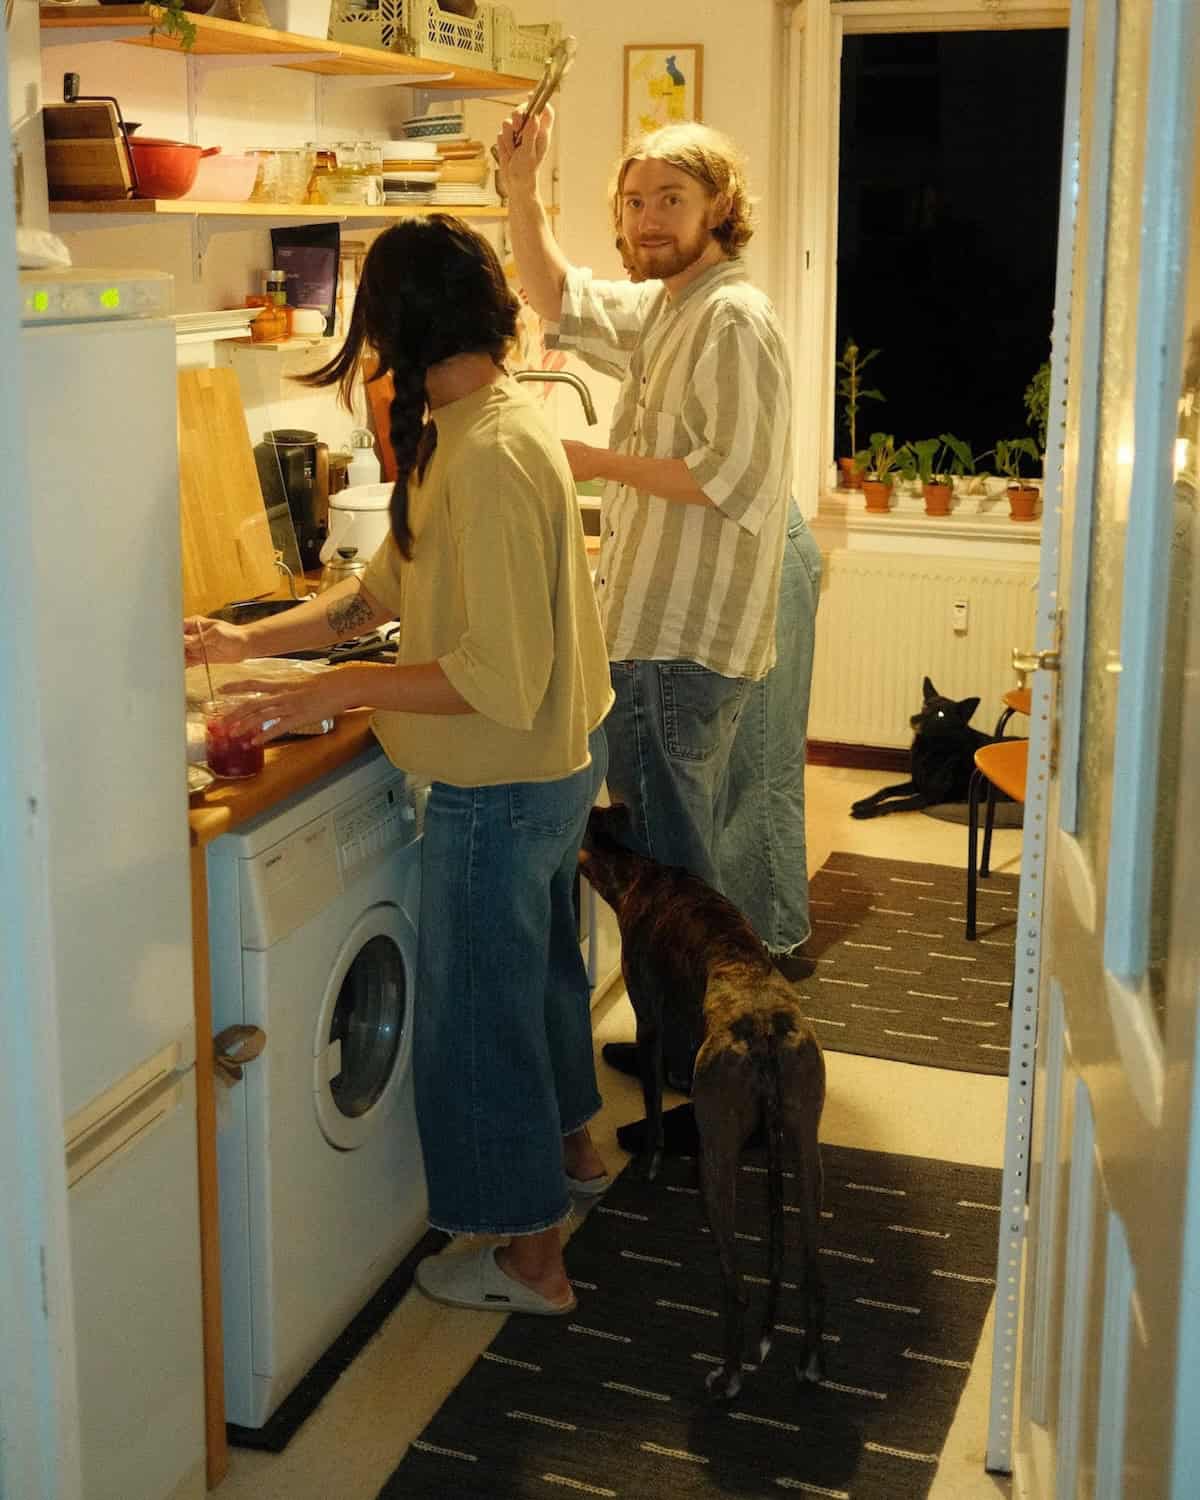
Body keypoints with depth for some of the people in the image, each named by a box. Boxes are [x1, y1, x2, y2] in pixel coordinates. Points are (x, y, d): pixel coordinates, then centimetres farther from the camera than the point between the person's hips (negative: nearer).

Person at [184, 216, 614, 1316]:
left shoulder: (485, 458, -27)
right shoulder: (487, 423, 4)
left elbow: (499, 677, -30)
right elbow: (389, 586, 10)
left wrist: (336, 692, -23)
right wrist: (250, 639, 6)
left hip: (504, 787, -10)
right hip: (556, 763, 10)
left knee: (481, 1011, 6)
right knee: (541, 965, 28)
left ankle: (531, 1257, 22)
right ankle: (571, 1145, 51)